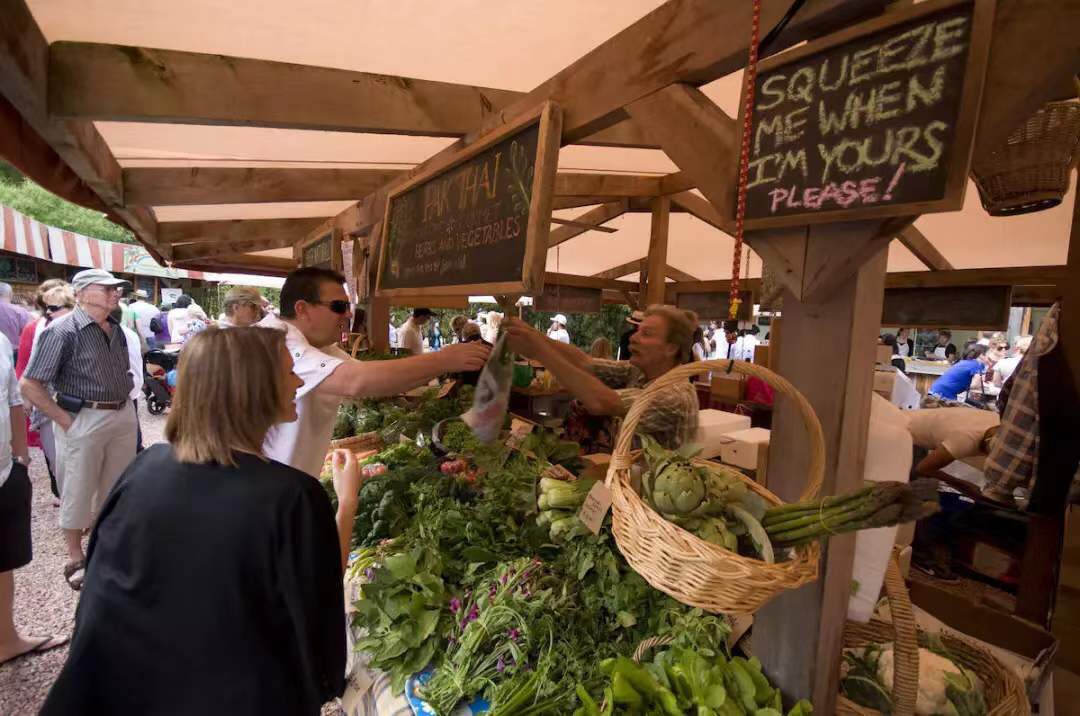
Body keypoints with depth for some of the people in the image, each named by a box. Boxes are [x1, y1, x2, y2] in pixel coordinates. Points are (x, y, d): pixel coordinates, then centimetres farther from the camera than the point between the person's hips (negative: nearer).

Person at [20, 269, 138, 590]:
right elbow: (29, 385, -15)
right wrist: (67, 420, -15)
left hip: (123, 416, 6)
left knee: (118, 488, 18)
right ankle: (75, 560, 25)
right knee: (77, 492, 9)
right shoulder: (63, 331, -13)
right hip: (83, 420, -6)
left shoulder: (117, 330, 7)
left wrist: (126, 407, 8)